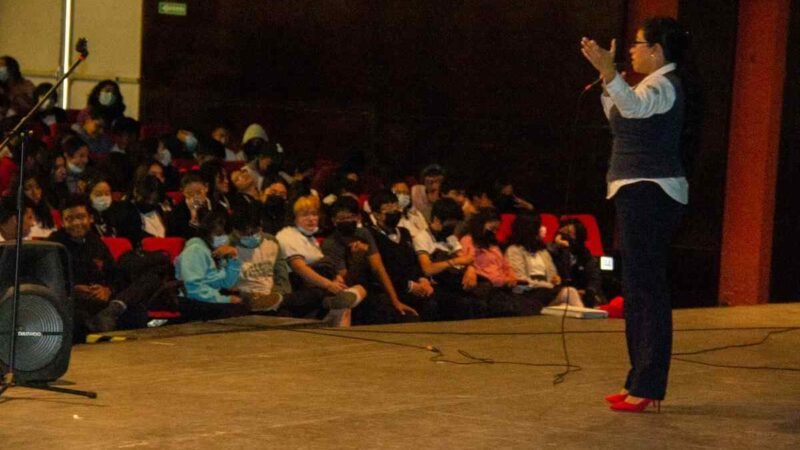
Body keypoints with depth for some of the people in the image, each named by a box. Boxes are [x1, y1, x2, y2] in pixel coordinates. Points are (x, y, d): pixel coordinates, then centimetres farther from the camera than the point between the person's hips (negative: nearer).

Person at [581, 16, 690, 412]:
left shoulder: (664, 86, -13)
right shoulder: (654, 85, 19)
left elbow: (634, 106, -36)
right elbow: (620, 119, 31)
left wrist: (608, 73, -50)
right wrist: (606, 82, 22)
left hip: (650, 192, -11)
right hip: (640, 193, 11)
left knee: (648, 286, -10)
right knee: (637, 287, 14)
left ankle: (648, 387, -9)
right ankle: (640, 380, 20)